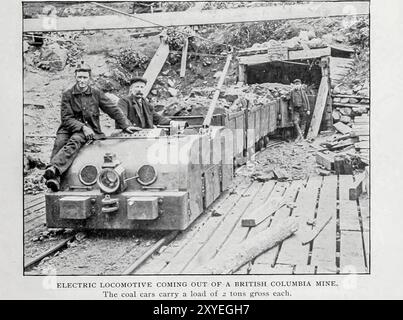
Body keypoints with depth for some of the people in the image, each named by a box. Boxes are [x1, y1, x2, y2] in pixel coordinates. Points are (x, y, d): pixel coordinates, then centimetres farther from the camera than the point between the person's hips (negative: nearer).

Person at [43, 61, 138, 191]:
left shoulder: (96, 94, 8)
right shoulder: (67, 95, 5)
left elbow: (113, 110, 9)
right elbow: (66, 119, -3)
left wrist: (126, 125, -2)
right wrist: (82, 127, -18)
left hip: (89, 131, -1)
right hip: (69, 129, 1)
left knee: (75, 141, -34)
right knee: (59, 142, -31)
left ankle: (54, 168, -54)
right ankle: (54, 178, -42)